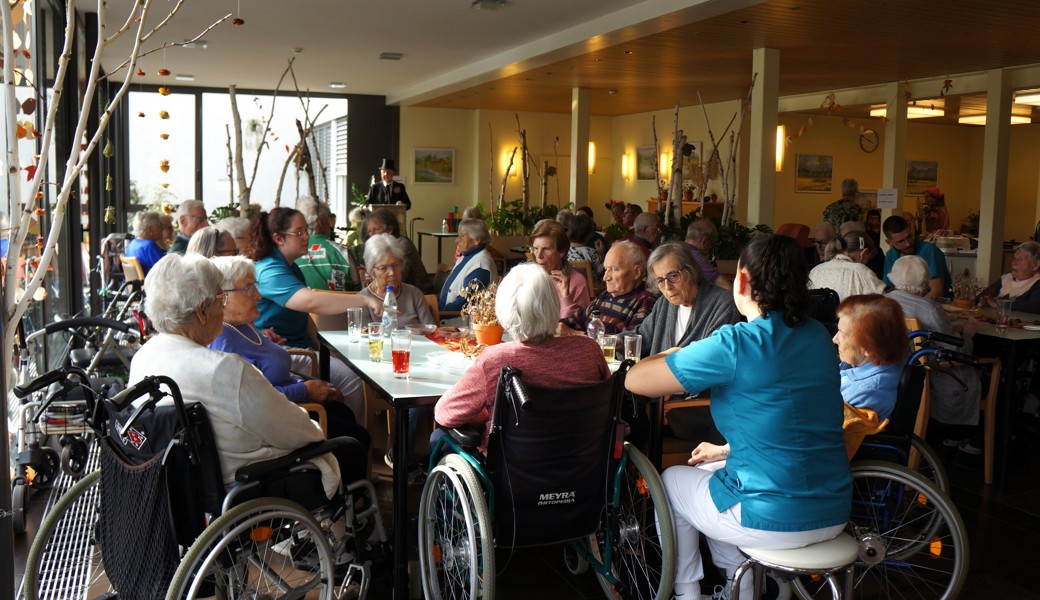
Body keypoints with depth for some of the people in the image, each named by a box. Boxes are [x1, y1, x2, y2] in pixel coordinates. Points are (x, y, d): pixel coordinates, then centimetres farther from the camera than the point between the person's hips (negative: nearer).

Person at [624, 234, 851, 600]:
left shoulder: (735, 343, -18)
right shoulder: (819, 336, 5)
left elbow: (635, 381, -13)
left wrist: (676, 357, 6)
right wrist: (728, 450, 21)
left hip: (773, 521, -7)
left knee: (671, 481, 22)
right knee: (713, 471, 31)